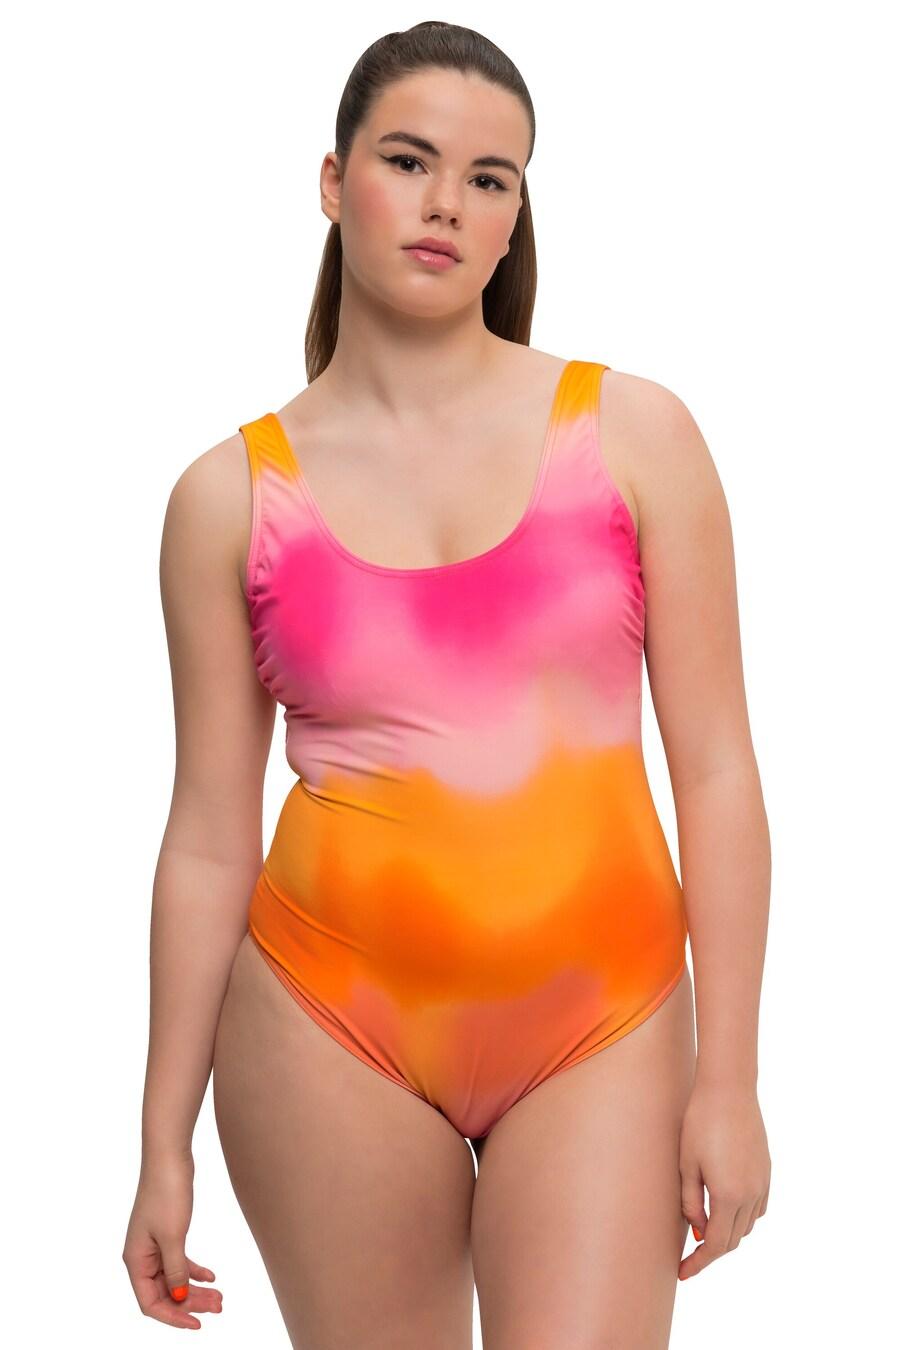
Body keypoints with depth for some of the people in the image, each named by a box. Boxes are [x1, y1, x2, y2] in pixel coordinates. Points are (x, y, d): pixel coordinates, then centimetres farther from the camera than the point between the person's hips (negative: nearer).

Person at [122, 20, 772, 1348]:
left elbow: (716, 770, 0)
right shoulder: (230, 498, 1)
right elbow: (210, 838, 4)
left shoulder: (635, 434, 0)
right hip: (335, 1028, 1)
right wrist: (164, 1146, 6)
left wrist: (729, 1079, -4)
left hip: (600, 1034, 0)